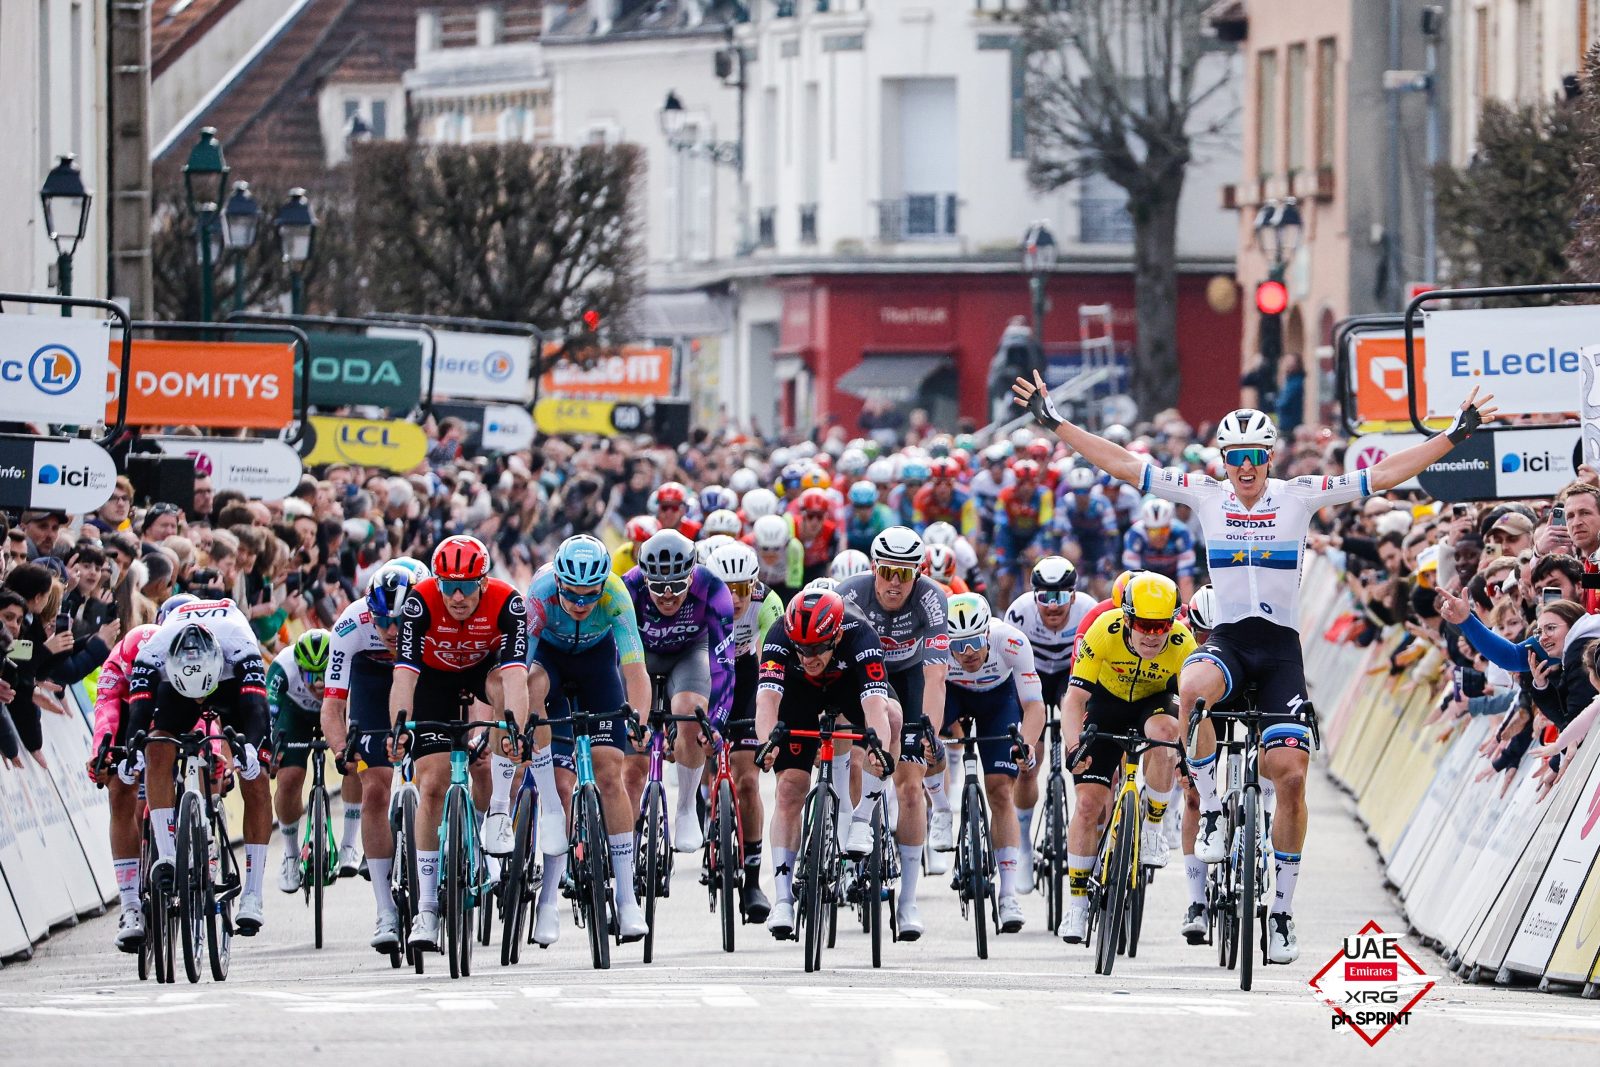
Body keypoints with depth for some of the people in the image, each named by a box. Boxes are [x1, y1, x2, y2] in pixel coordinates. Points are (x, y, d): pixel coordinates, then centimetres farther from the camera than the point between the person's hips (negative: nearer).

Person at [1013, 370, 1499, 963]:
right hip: (1227, 642, 0)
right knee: (1192, 689, -38)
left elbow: (1385, 475, -3)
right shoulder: (1204, 495, 2)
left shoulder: (1300, 496, -1)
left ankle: (1282, 909, 2)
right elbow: (1120, 464, 2)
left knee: (1290, 774, -10)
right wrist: (1054, 423, -2)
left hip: (1281, 649, 0)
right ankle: (1211, 809, -21)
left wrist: (1456, 434, -10)